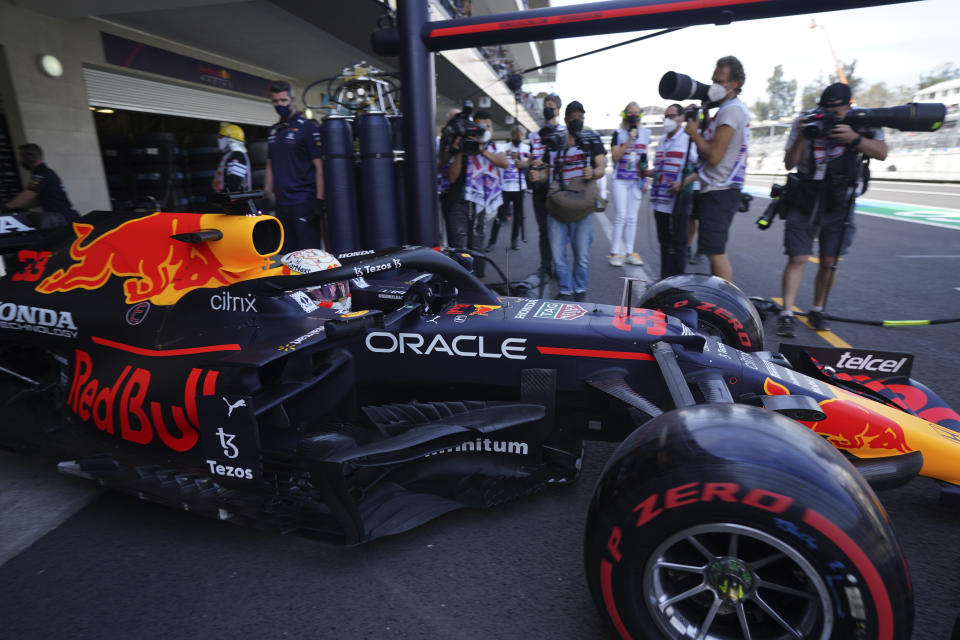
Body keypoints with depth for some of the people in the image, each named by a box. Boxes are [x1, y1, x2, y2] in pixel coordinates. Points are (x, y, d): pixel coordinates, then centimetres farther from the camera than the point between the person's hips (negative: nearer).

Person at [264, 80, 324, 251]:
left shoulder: (307, 127, -2)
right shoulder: (273, 131, 18)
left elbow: (319, 166, -7)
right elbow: (270, 167, 23)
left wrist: (319, 201, -14)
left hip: (304, 203, -7)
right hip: (281, 204, 7)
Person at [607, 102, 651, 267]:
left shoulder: (645, 133, 12)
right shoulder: (618, 133, 1)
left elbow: (645, 156, 18)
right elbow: (615, 156, -9)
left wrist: (645, 174, 10)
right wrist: (629, 141, -16)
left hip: (637, 181, 4)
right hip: (620, 180, -4)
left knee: (632, 218, 4)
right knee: (621, 216, -10)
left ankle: (629, 253, 9)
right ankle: (614, 253, -4)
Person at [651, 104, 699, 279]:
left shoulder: (688, 140, -6)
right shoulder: (662, 140, 15)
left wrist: (683, 182, -20)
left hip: (678, 199, -7)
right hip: (661, 199, 7)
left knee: (678, 243, -1)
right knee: (664, 241, 13)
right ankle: (665, 280, 22)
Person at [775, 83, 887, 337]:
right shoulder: (806, 121, -3)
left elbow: (881, 152, -8)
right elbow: (789, 164, -5)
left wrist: (854, 138, -22)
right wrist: (801, 137, -21)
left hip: (840, 205, 2)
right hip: (805, 202, -2)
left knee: (829, 262, 5)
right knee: (798, 258, -9)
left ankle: (817, 311, 20)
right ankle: (787, 314, -6)